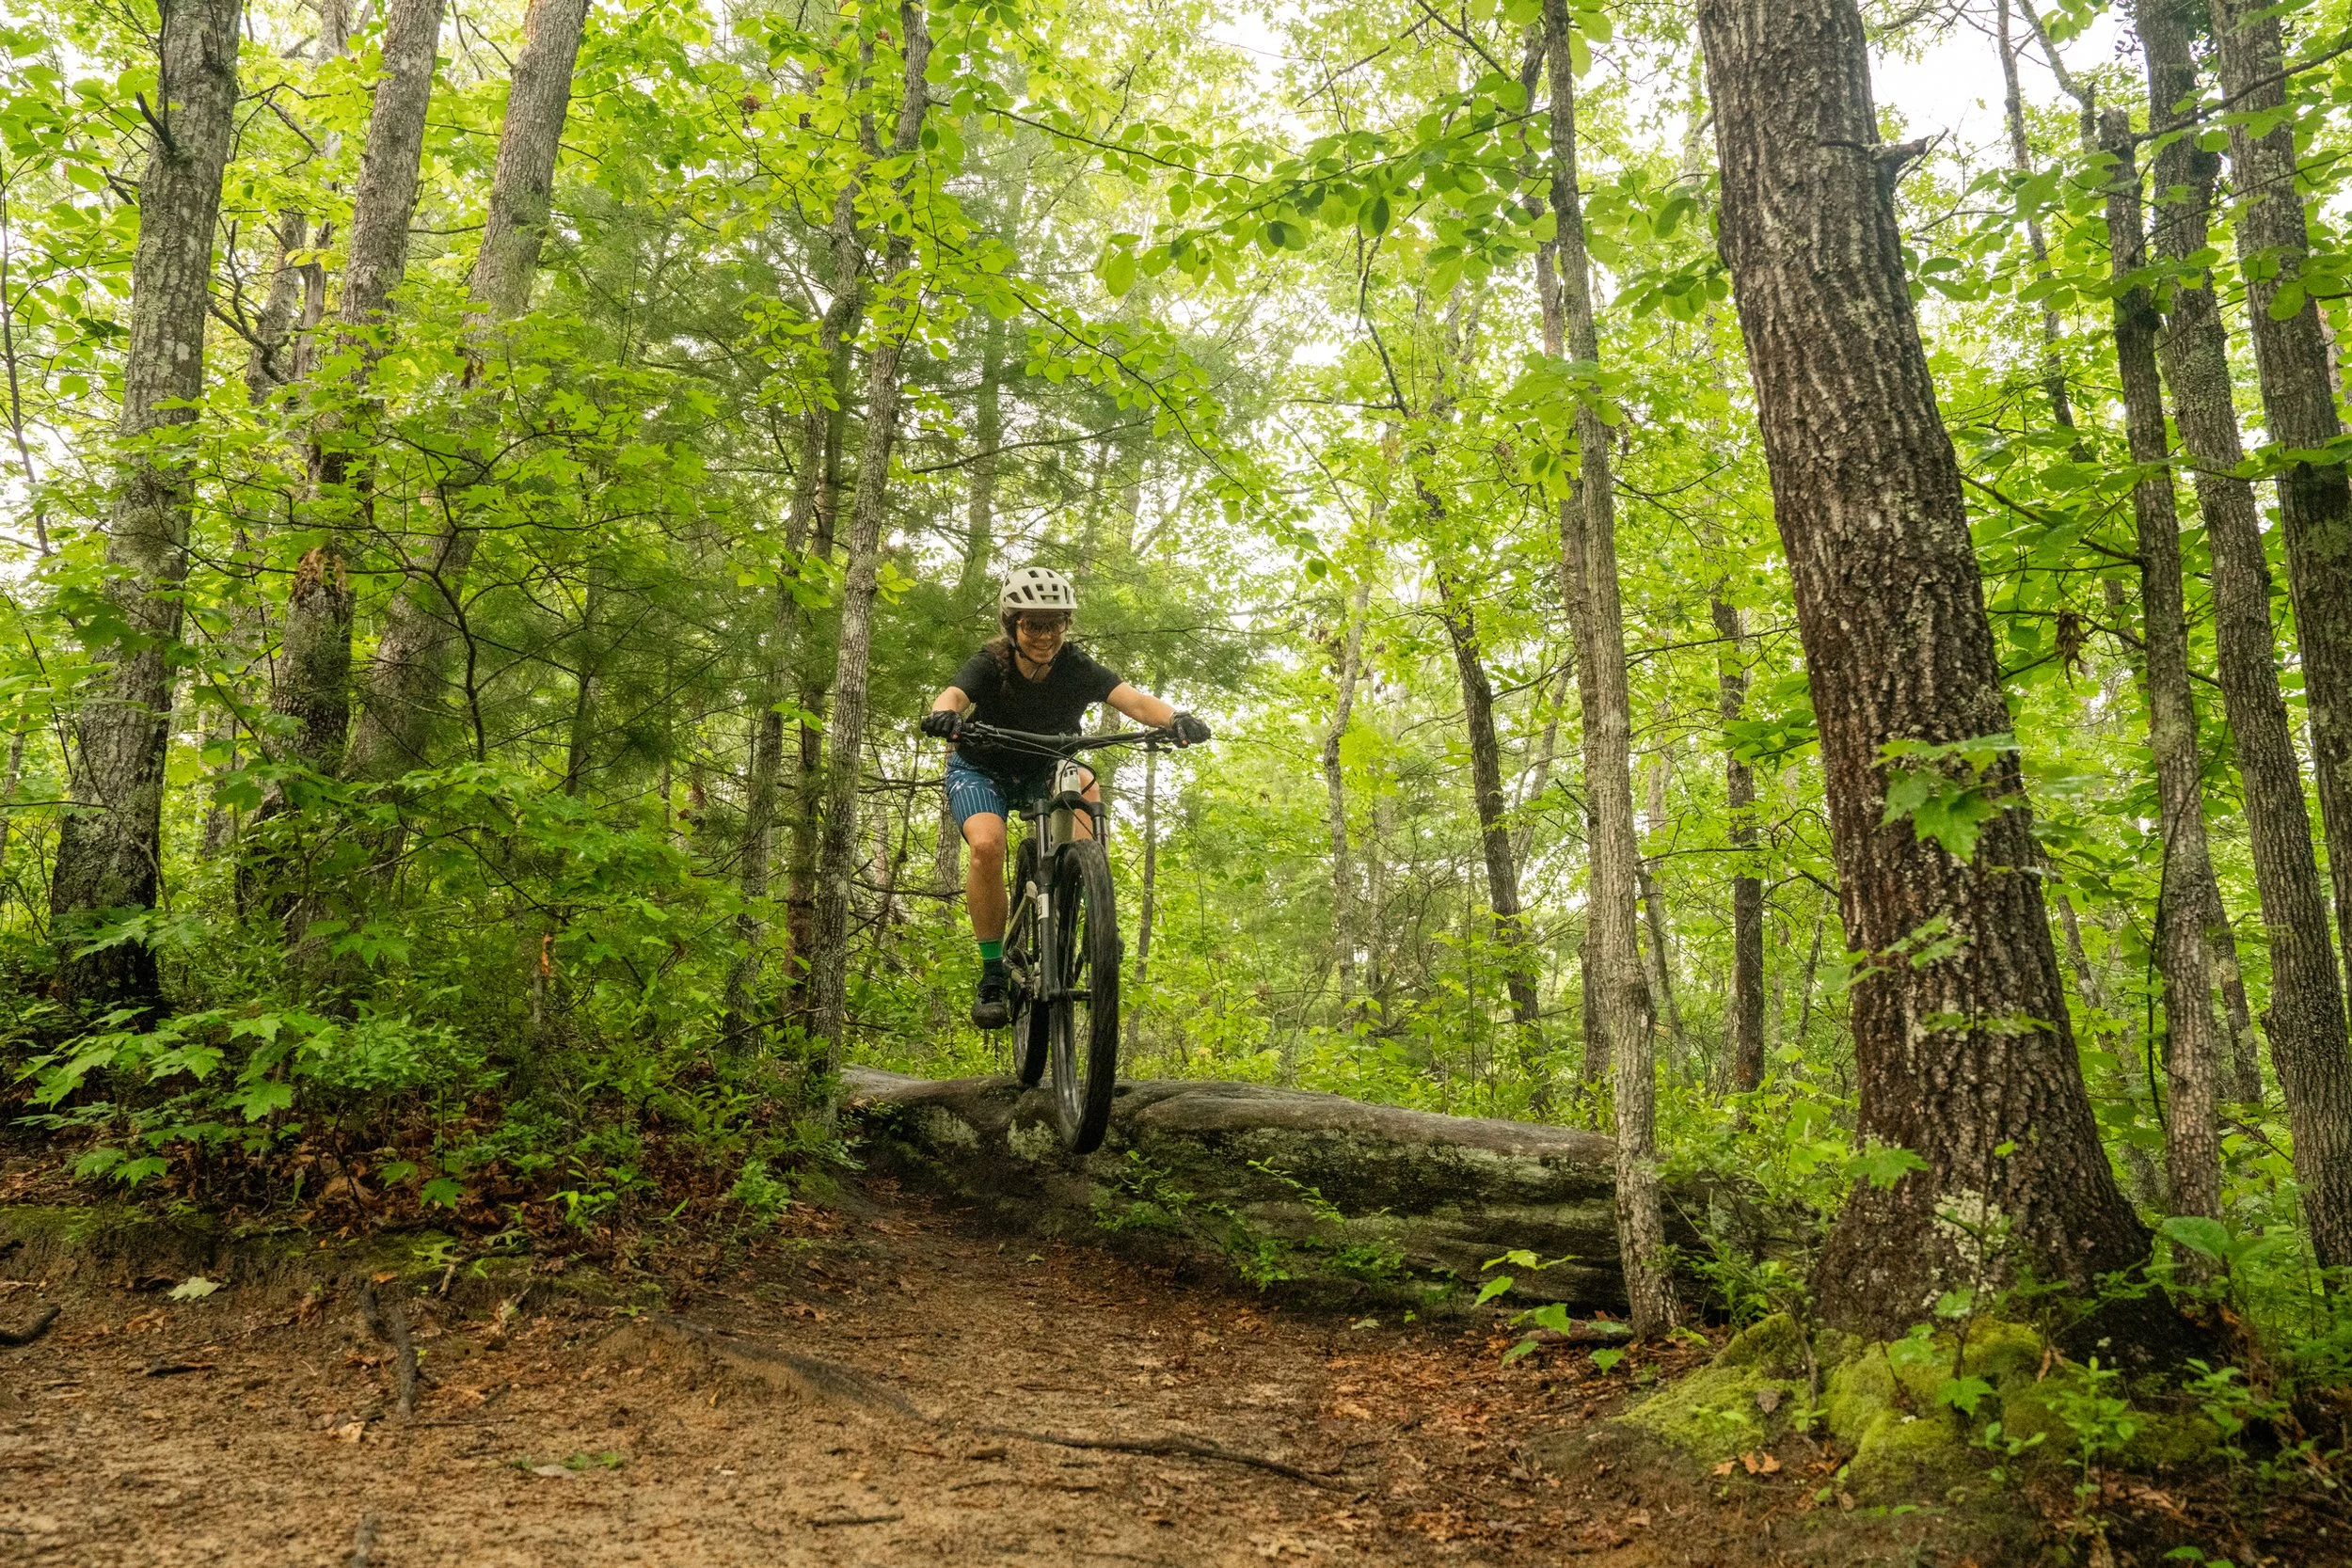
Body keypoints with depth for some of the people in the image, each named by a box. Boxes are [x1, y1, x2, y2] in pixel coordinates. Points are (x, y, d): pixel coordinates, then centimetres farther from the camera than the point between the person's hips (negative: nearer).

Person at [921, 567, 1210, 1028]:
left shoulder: (1076, 668, -23)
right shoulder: (990, 665, -26)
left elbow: (1133, 699, -38)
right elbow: (953, 694, -46)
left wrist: (1174, 719, -59)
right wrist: (943, 714, -70)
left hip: (1043, 771, 2)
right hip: (981, 769, -2)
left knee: (1086, 786, -32)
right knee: (987, 844, -31)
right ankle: (993, 973, -16)